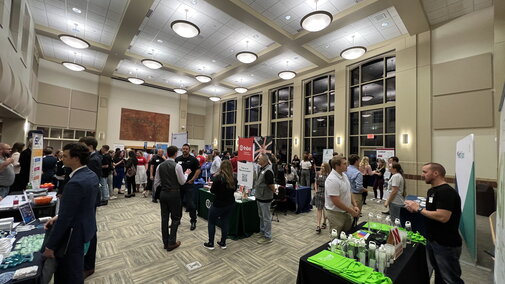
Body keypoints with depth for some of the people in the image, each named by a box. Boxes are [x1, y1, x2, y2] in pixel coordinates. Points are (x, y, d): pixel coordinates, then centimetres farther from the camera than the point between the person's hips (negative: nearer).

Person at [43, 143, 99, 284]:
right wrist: (58, 216, 7)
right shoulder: (92, 175, 0)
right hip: (87, 227, 9)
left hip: (75, 233, -9)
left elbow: (66, 217, -23)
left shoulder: (75, 183, -28)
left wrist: (50, 246, -13)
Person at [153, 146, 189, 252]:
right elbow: (182, 182, -8)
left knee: (164, 218, 14)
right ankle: (172, 243, 13)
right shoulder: (177, 166, -15)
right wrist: (186, 173, 7)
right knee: (175, 218, 9)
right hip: (174, 194, -5)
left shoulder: (160, 166, 1)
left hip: (163, 194, 5)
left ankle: (165, 242, 26)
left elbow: (156, 183, 6)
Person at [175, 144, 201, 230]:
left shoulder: (193, 159, -5)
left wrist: (192, 180, -11)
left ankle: (193, 221, 11)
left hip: (189, 184, -4)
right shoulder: (177, 159, 6)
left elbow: (198, 170, -6)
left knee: (191, 204, -2)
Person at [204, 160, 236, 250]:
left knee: (211, 222, 13)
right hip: (230, 204, 5)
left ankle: (210, 244, 20)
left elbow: (212, 190, -12)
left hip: (218, 204, -5)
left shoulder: (219, 177, -20)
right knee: (225, 222, 16)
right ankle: (223, 243, 25)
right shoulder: (234, 179, -5)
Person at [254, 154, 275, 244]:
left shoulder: (268, 171, -24)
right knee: (261, 216, 21)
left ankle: (267, 237, 18)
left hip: (265, 198, -10)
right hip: (260, 197, 10)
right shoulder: (261, 169, 6)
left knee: (266, 218, 4)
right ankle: (262, 232, 37)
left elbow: (271, 185, -22)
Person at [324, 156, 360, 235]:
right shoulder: (332, 180, -26)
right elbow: (336, 202, -26)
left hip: (346, 212, 9)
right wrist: (351, 211, -15)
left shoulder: (344, 175, 3)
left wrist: (355, 205, 4)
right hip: (336, 214, -8)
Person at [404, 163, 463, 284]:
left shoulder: (447, 192, -21)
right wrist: (414, 207, -2)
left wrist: (419, 209, -20)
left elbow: (443, 217, -28)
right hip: (432, 241, 8)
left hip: (446, 245, -8)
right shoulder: (432, 190, 9)